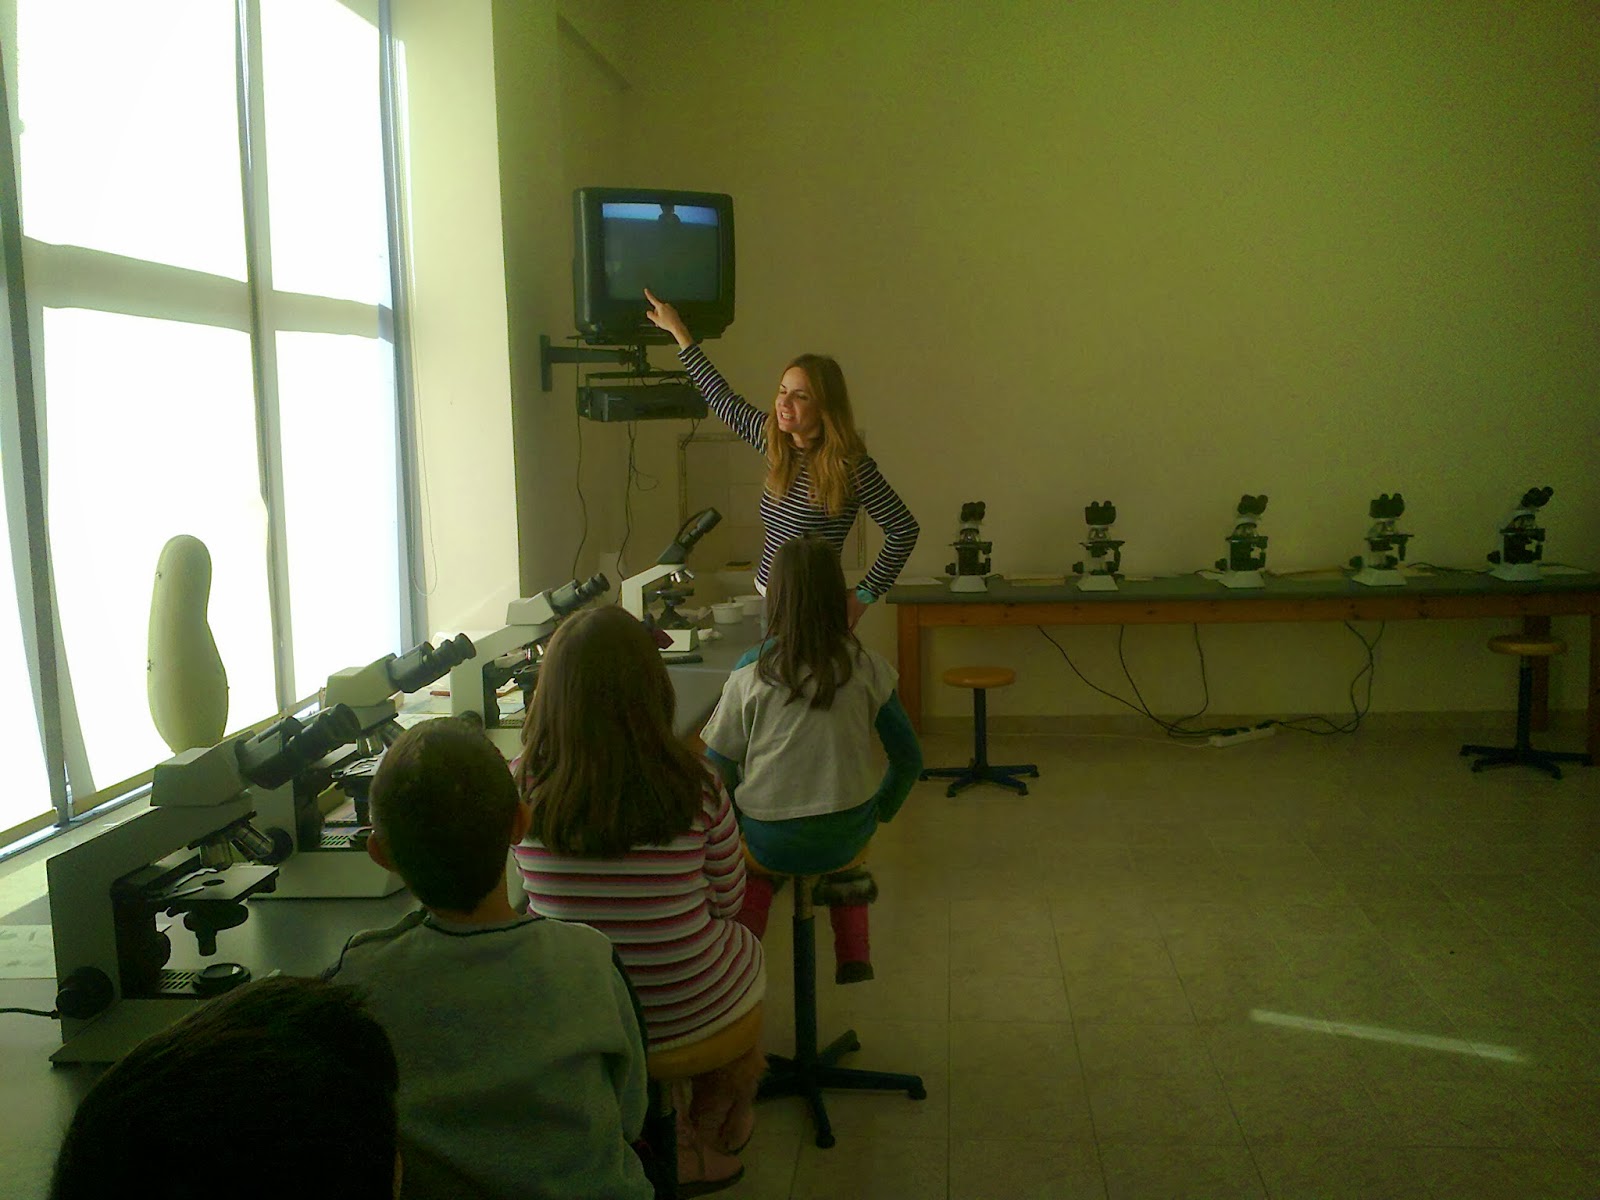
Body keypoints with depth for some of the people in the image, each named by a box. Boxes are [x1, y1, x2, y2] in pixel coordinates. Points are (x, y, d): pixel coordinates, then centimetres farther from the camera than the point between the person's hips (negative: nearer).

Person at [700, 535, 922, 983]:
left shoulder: (752, 671, -12)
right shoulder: (867, 667, -8)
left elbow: (720, 766, -6)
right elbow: (909, 759, -1)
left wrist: (732, 816, 14)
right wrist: (879, 813, 17)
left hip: (772, 844, -1)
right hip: (847, 838, 1)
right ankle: (853, 949, 23)